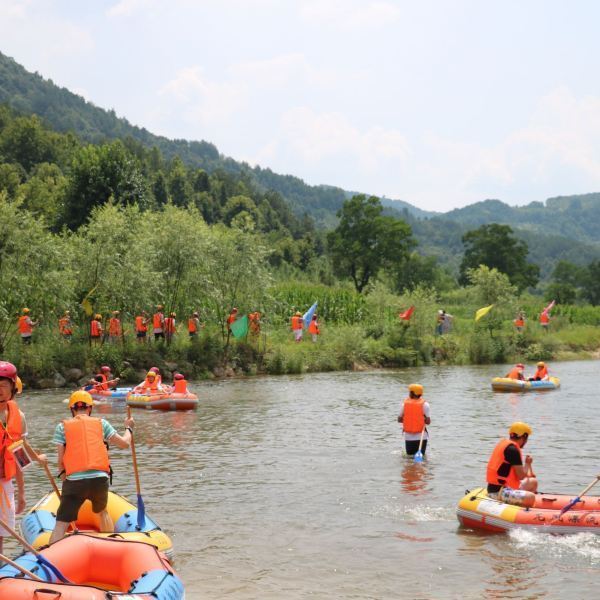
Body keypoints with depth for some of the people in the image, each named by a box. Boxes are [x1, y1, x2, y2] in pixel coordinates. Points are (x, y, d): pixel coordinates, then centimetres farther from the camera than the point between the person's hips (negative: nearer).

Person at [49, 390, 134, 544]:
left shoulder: (62, 426, 9)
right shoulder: (101, 423, 13)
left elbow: (60, 459, 4)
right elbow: (125, 443, 13)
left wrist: (65, 481, 19)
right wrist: (128, 428, 33)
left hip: (74, 481, -2)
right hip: (100, 479, 2)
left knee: (61, 524, -2)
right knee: (103, 513, 30)